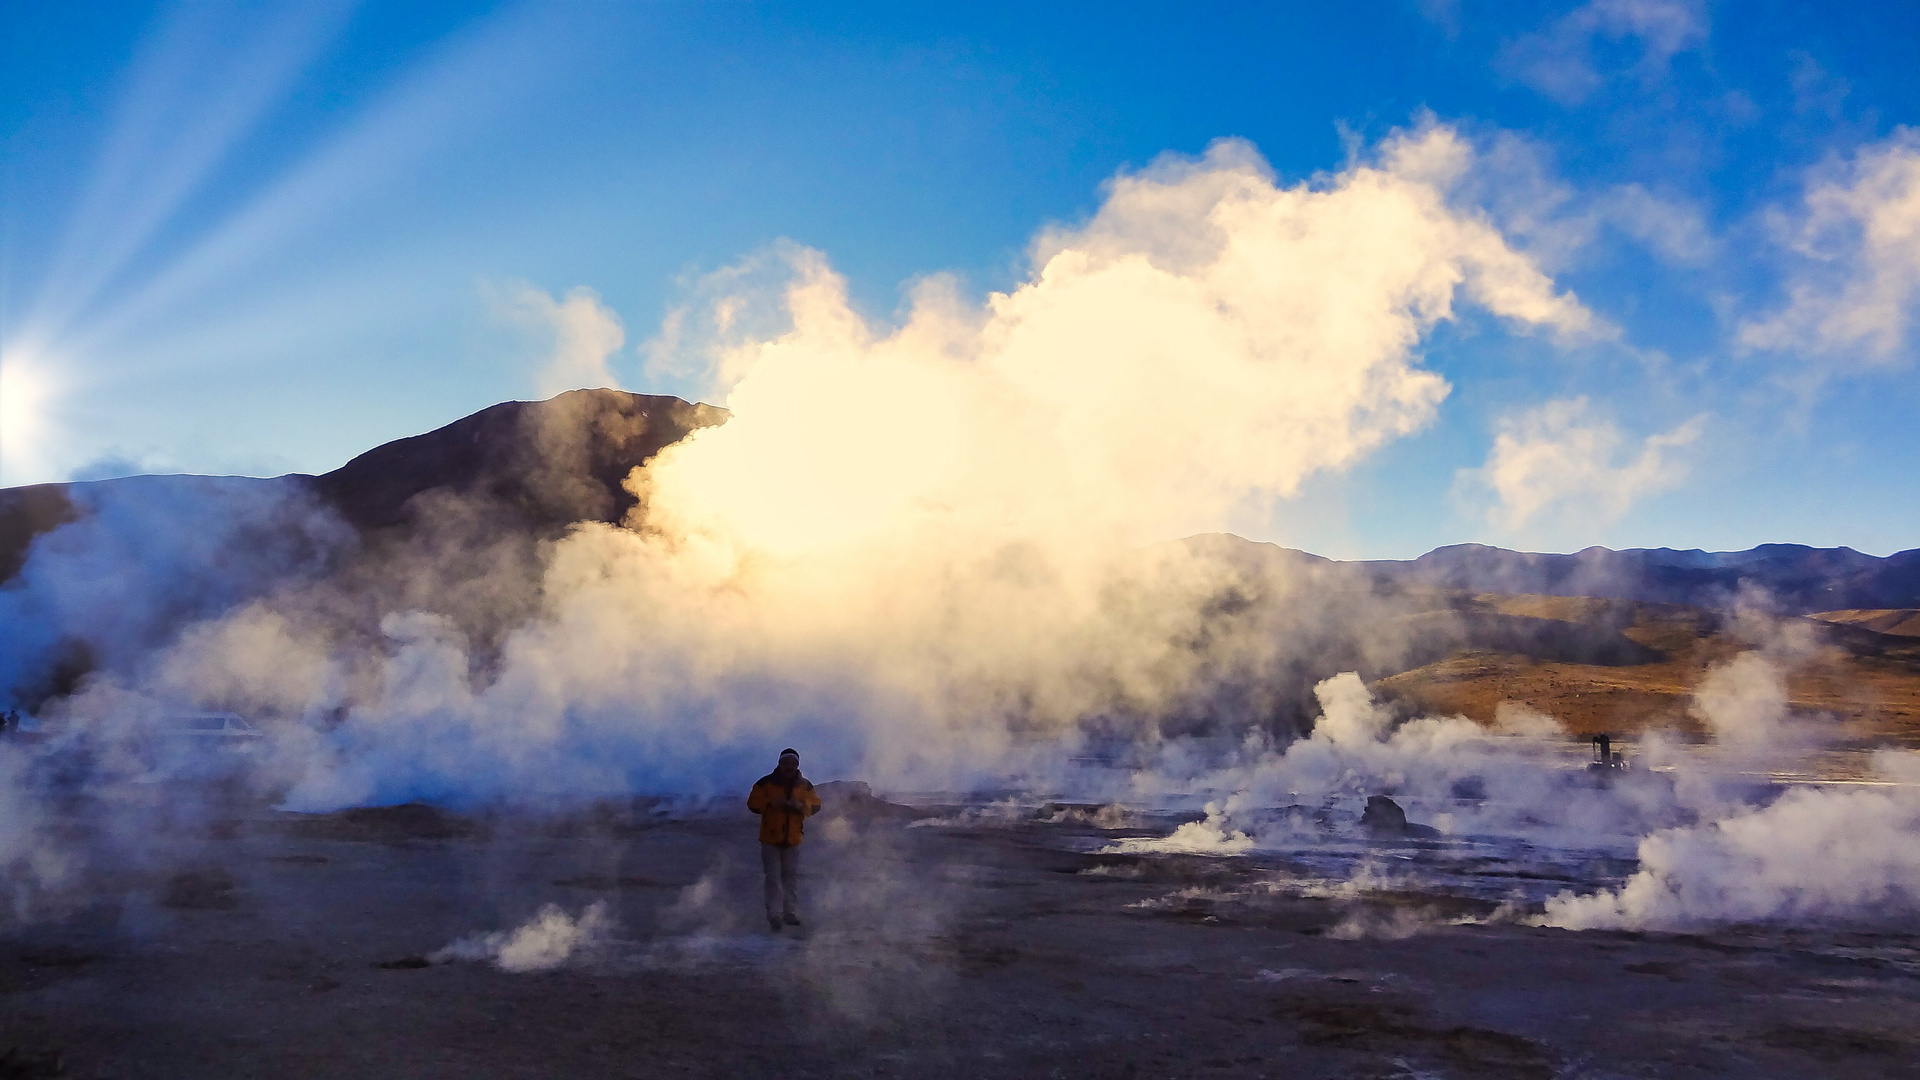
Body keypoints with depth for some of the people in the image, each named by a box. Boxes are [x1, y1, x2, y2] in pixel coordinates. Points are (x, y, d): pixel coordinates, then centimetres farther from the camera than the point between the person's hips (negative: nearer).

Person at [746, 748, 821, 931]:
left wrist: (801, 806, -16)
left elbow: (815, 805, 4)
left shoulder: (804, 785, 5)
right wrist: (771, 803, -22)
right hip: (770, 838, -3)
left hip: (793, 840, 3)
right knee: (773, 877, -5)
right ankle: (774, 913, -8)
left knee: (791, 876, 8)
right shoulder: (766, 783, -4)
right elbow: (753, 803, -6)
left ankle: (790, 912, 15)